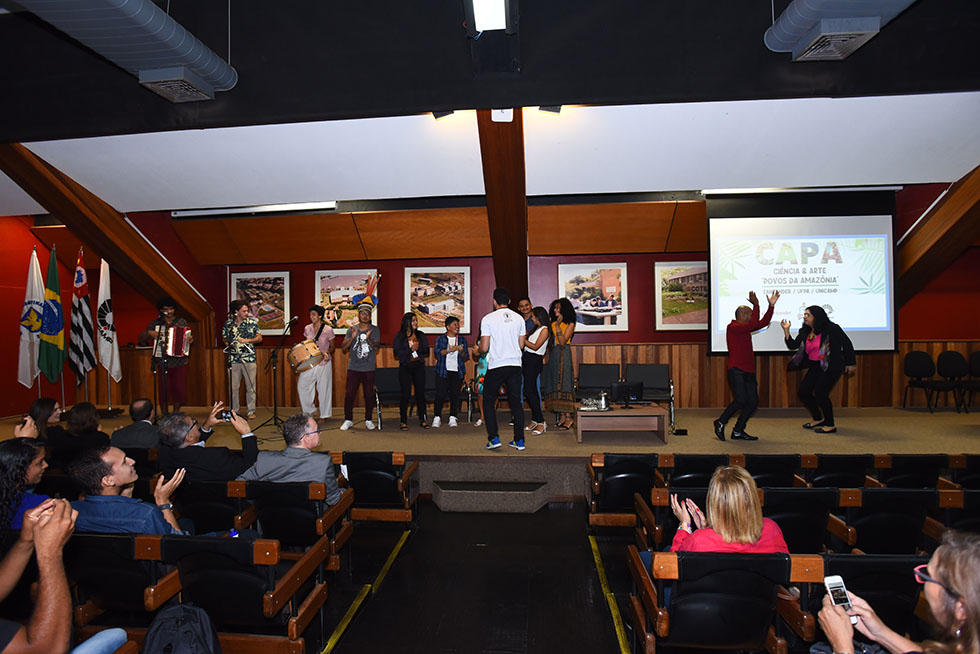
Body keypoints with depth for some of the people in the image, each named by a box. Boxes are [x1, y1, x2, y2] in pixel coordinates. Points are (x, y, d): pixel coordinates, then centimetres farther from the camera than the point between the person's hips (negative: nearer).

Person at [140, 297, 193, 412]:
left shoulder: (181, 322, 9)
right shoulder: (155, 323, 7)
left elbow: (187, 335, 16)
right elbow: (141, 338, 9)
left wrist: (190, 339, -6)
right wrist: (149, 333, -9)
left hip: (179, 362, 0)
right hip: (163, 363, 0)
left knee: (179, 389, -1)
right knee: (164, 390, -1)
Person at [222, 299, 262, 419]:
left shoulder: (252, 322, 1)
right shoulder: (228, 324, 5)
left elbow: (259, 338, 2)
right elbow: (224, 338, 19)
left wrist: (247, 340, -13)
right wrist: (227, 345, -1)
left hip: (249, 359, -1)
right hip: (234, 359, 1)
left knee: (250, 387, 2)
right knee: (233, 387, 5)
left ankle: (251, 411, 11)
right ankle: (234, 410, 19)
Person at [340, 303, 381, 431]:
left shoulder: (375, 329, 5)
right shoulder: (351, 329, 8)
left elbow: (377, 347, -5)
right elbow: (343, 347, 2)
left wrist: (369, 339, -24)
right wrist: (352, 337, -14)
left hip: (369, 368, -1)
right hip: (353, 367, 1)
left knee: (369, 394, 1)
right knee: (349, 394, -2)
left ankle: (368, 420, 15)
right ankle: (348, 420, 10)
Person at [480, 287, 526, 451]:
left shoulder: (488, 319, -7)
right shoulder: (519, 318, 5)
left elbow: (484, 347, -9)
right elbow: (521, 345, 9)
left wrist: (479, 346, 14)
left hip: (496, 365, -4)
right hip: (515, 364, 4)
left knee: (488, 402, 10)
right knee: (516, 402, 10)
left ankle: (494, 438, 3)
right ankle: (519, 440, 11)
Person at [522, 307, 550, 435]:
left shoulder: (544, 330, -8)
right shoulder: (535, 329, 19)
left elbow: (536, 347, -13)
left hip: (534, 361, -8)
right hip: (527, 359, 8)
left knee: (529, 391, -12)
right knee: (531, 391, 8)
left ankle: (541, 422, -8)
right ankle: (534, 420, 13)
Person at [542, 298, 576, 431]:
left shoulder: (570, 324, -3)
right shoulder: (552, 324, 14)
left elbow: (562, 341, -14)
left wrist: (558, 326, -17)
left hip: (563, 356, -6)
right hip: (552, 355, 6)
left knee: (563, 385, -10)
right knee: (554, 385, 4)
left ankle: (568, 418, -6)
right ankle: (562, 416, 10)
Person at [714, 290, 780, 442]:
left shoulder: (745, 328, 19)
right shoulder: (733, 327, -8)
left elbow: (763, 323, 22)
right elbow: (754, 324, -20)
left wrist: (771, 305, 16)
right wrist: (756, 305, -14)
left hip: (749, 371, 9)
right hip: (736, 371, -9)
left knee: (753, 402, 4)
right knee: (740, 400, -19)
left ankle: (738, 431, 11)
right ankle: (720, 423, 1)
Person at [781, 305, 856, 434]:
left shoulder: (831, 329, -12)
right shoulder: (805, 332, 6)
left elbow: (847, 344, -5)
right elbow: (793, 345, 2)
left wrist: (850, 363, 0)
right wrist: (786, 330, -8)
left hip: (831, 366, -7)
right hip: (814, 367, 8)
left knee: (820, 392, -15)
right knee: (803, 391, 4)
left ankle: (830, 425, 1)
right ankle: (818, 419, 24)